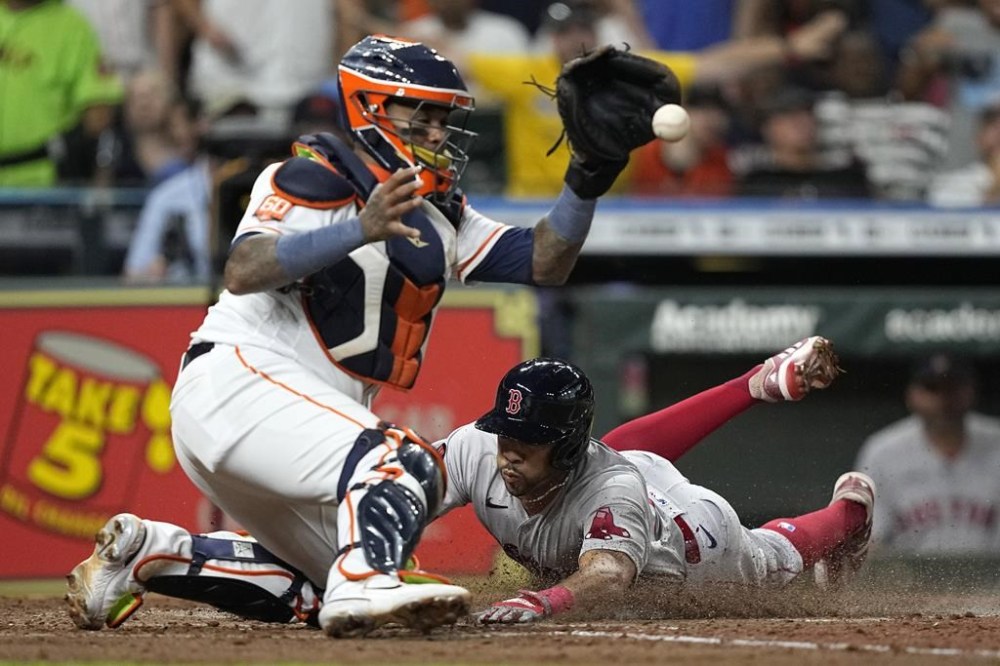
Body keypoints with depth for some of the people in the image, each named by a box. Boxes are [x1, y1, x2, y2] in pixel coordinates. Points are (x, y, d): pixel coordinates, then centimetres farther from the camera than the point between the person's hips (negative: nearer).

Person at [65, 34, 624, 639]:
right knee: (406, 465, -27)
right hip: (238, 380, -10)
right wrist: (359, 230, -38)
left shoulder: (439, 215, 16)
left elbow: (544, 262, 8)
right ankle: (363, 588, -47)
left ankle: (144, 552, 14)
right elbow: (244, 272, -27)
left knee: (311, 588, 16)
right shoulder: (317, 181, -10)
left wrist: (585, 184, -8)